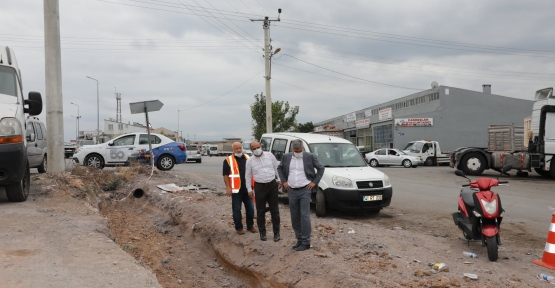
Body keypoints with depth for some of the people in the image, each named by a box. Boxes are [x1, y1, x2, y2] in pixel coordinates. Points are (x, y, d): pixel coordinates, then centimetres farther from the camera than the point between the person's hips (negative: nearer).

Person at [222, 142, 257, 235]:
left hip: (248, 188, 4)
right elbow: (225, 175, -6)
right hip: (236, 189, -4)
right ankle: (239, 228, 16)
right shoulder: (228, 160, -4)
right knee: (236, 209, 4)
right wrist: (228, 187, -13)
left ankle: (250, 225, 25)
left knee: (250, 208, 10)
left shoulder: (248, 158, 10)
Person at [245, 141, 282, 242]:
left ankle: (276, 233, 16)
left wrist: (279, 180, 8)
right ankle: (262, 233, 19)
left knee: (274, 210, 6)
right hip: (259, 187, 0)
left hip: (272, 185, 1)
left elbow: (276, 168, 11)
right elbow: (248, 176, 5)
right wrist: (249, 189, 2)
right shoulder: (250, 161, 0)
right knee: (260, 211, 6)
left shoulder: (270, 155, 1)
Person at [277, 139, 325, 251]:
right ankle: (299, 239, 22)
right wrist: (284, 181, 7)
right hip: (292, 191, 4)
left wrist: (314, 181, -3)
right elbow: (279, 168, 18)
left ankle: (306, 242, 1)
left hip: (305, 190, -4)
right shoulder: (286, 157, 4)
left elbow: (321, 168, 2)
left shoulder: (310, 157, -5)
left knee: (304, 216, -6)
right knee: (295, 217, 9)